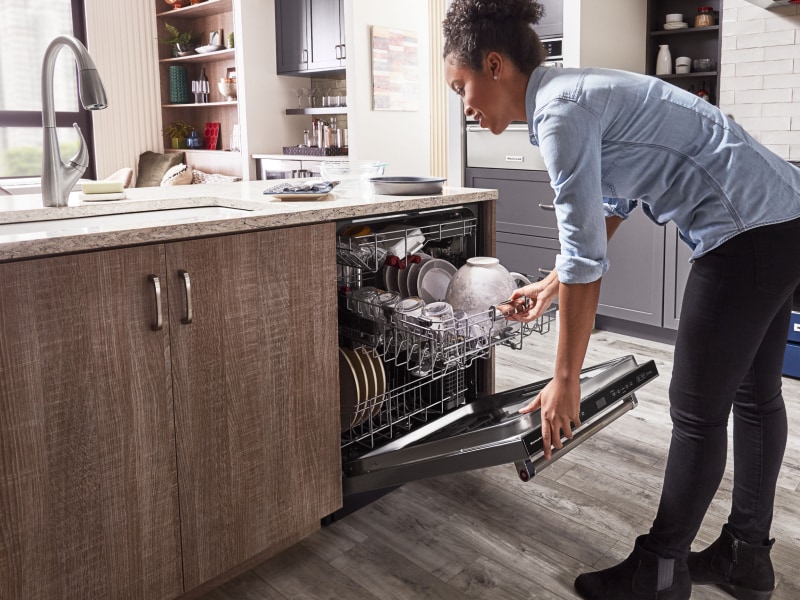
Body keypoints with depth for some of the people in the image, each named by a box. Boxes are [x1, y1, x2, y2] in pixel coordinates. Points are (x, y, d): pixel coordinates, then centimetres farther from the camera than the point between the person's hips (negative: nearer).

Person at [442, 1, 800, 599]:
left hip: (749, 233, -10)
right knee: (752, 394, 17)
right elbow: (612, 202, 23)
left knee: (697, 411, 0)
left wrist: (565, 380, -13)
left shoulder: (560, 112, -18)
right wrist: (555, 282, 27)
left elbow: (585, 258, -20)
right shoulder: (574, 91, 12)